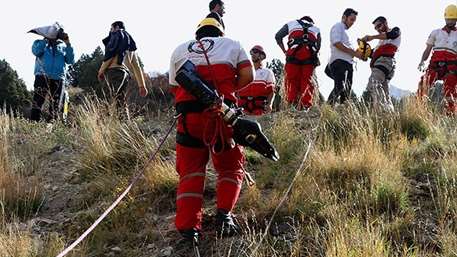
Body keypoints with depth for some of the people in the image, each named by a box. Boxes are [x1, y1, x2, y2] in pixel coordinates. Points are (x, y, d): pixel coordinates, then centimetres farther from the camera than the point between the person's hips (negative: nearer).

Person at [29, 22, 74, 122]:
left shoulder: (63, 46, 18)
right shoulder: (39, 43, 14)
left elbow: (70, 61, 5)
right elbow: (36, 51, -9)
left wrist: (68, 44, -1)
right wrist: (46, 39, -6)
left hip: (58, 79, 3)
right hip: (42, 77, -3)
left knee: (55, 107, 1)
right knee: (37, 102, -16)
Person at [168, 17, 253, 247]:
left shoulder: (179, 51, 23)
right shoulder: (232, 45, 19)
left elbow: (174, 88, 15)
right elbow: (247, 77, 5)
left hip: (188, 114, 1)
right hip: (222, 112, -1)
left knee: (190, 171, 9)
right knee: (231, 167, 16)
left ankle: (188, 227, -1)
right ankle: (224, 215, 0)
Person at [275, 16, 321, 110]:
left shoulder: (291, 24, 29)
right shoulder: (316, 29, 32)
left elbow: (278, 36, 17)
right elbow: (318, 47, 21)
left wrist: (284, 51, 19)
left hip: (294, 54, -1)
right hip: (310, 55, 1)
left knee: (291, 81, 1)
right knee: (307, 81, 3)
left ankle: (292, 105, -10)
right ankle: (306, 106, -8)